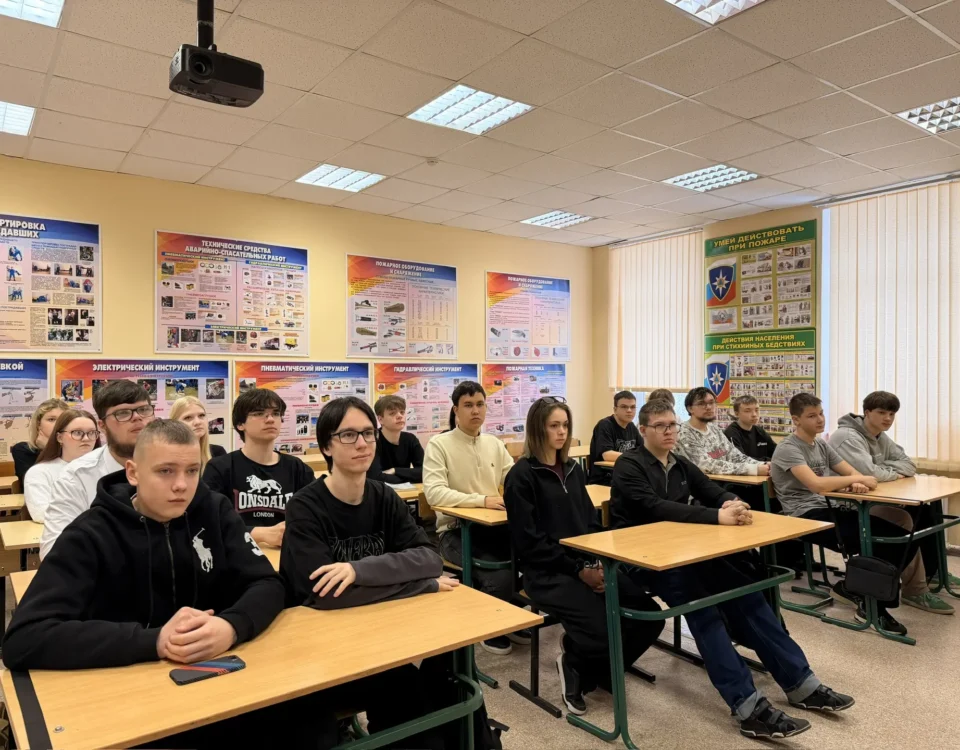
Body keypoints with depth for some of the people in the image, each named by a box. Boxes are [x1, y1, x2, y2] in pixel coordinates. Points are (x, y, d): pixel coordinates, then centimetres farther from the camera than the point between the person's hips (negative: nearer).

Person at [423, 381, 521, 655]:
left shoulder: (495, 444, 12)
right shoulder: (439, 444, -7)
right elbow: (434, 493, -20)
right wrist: (482, 500, -26)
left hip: (493, 526, 5)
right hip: (455, 530, -5)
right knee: (500, 577, -27)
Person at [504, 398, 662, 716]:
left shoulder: (573, 469, 13)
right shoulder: (521, 476, -8)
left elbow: (592, 522, 15)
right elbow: (530, 542, -13)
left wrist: (596, 564, -4)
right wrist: (579, 570, -16)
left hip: (588, 565, 7)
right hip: (547, 572, -7)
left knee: (650, 617, -8)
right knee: (602, 632, -27)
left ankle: (591, 673, 14)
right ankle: (574, 665, 10)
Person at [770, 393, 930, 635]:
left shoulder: (821, 445, 16)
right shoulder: (788, 449, -11)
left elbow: (852, 471, 11)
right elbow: (817, 484, -24)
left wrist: (856, 483, -14)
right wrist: (858, 479, -13)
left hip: (833, 510, 8)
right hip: (807, 517, -8)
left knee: (901, 537, -7)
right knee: (874, 540, -25)